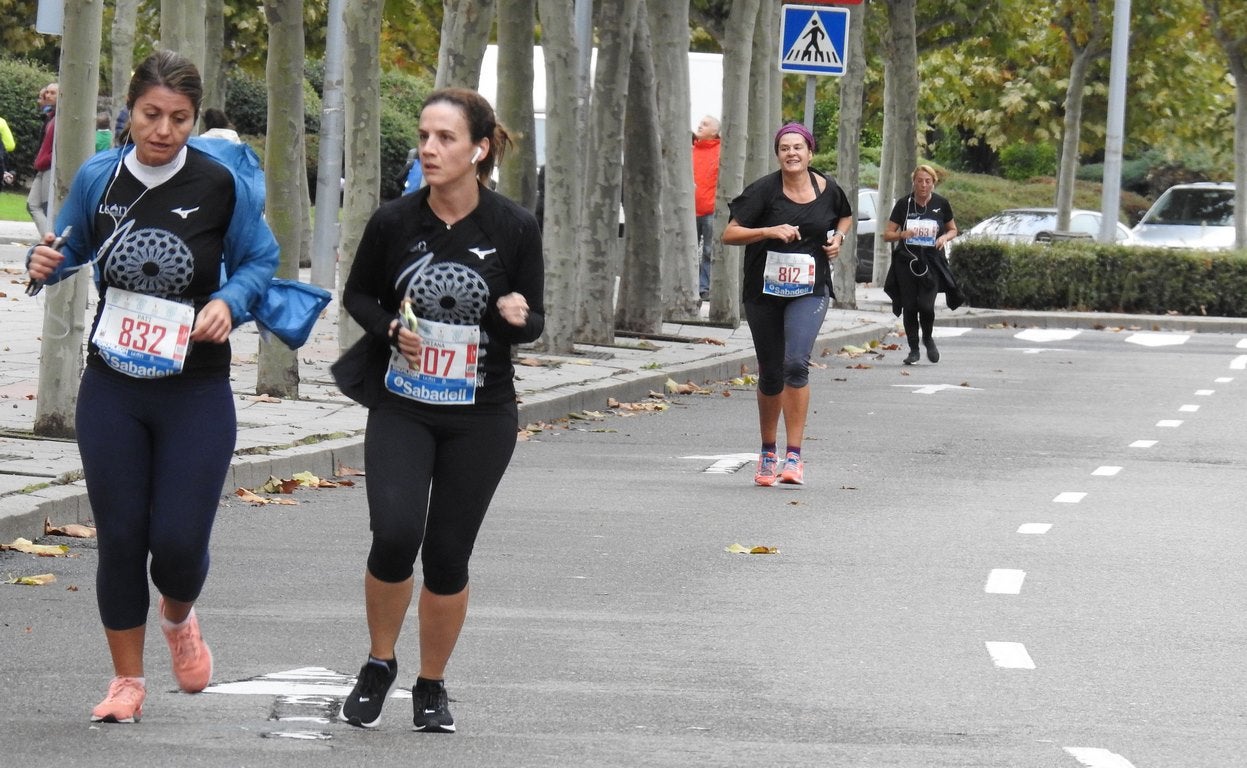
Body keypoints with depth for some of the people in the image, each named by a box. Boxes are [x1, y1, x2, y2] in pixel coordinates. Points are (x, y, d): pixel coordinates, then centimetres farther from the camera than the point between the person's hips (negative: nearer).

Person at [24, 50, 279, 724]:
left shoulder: (222, 183, -7)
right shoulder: (99, 177, -1)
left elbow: (259, 261, 4)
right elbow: (72, 248, 15)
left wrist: (228, 301, -15)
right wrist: (45, 263, -7)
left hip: (197, 395, -2)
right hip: (111, 390, 2)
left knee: (179, 542, -7)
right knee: (119, 538, 3)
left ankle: (178, 617, 30)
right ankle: (127, 679, 20)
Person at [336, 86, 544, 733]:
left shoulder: (514, 230, -8)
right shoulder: (393, 222, -7)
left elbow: (533, 324, 2)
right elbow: (357, 295, 9)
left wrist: (517, 316, -21)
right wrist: (391, 330, -11)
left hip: (481, 418, 0)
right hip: (400, 411, 0)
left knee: (448, 555, 4)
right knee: (394, 535, -17)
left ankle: (431, 686, 25)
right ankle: (378, 666, 8)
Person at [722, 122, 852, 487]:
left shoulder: (828, 190, 1)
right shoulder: (764, 191, -8)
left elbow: (845, 216, 24)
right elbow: (730, 234, -11)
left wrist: (839, 237, 3)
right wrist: (769, 231, -24)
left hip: (809, 291, 0)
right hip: (764, 292, 0)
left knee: (796, 363, -21)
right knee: (770, 374, 9)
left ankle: (794, 456, -19)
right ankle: (768, 453, 30)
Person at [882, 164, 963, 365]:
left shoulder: (941, 204, 2)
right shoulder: (904, 204, 0)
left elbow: (953, 229, 15)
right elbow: (887, 234, 3)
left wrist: (945, 237, -8)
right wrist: (902, 234, -18)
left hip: (932, 263, -1)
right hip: (906, 263, 1)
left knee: (926, 306, -13)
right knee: (909, 307, -1)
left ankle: (928, 338, 17)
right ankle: (913, 349, 14)